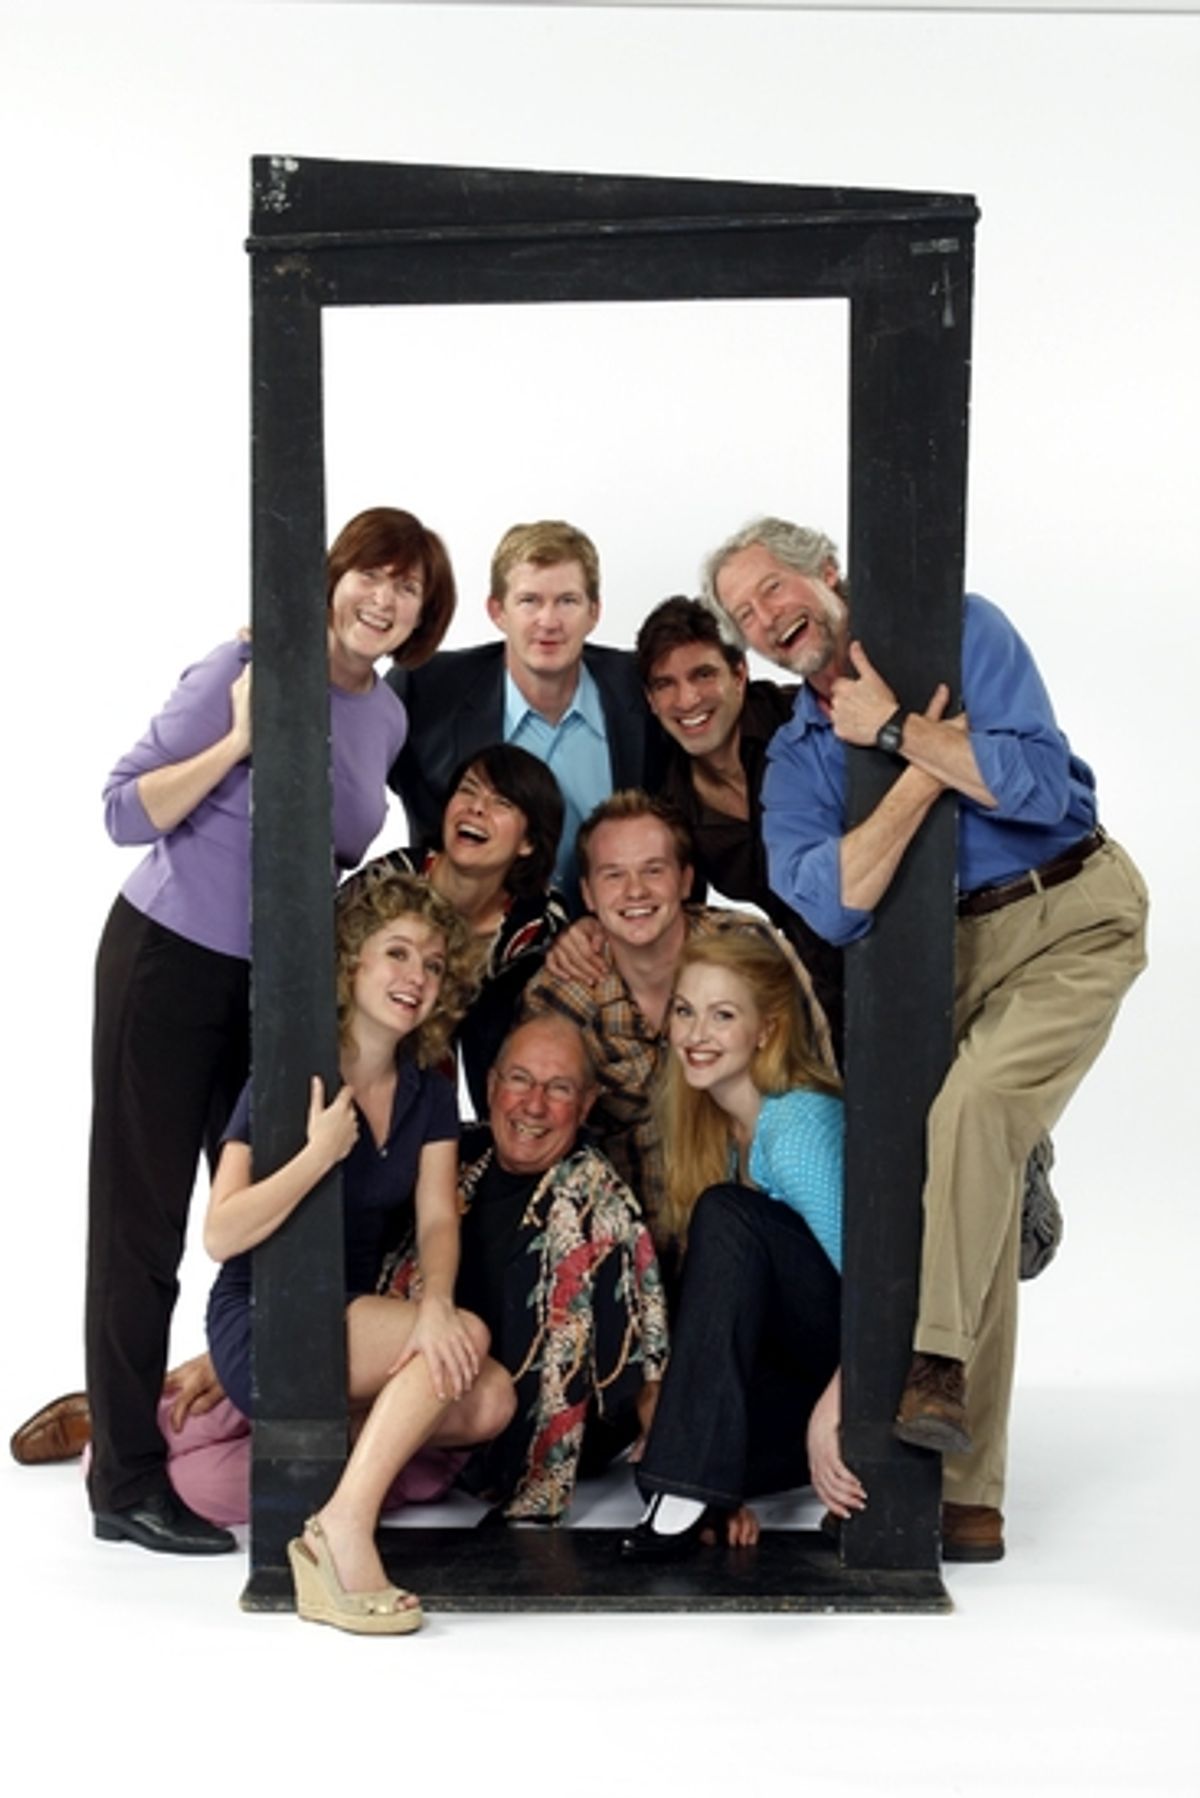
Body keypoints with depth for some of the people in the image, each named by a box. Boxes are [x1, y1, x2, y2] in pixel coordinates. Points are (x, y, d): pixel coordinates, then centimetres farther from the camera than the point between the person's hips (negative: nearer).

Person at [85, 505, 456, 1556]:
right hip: (169, 964, -6)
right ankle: (126, 1485, 7)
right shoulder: (248, 670, -14)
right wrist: (240, 739, -25)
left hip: (277, 982, 6)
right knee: (145, 1223, -1)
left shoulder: (388, 717, 6)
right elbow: (125, 813, -16)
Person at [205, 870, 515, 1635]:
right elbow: (221, 1235, -18)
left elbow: (438, 1218, -7)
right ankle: (344, 1530, -30)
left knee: (489, 1400, -19)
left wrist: (435, 1301, -28)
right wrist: (320, 1154, -29)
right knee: (468, 1336, -26)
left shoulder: (428, 1091, 5)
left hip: (357, 1320, 6)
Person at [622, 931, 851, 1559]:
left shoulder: (799, 1123, -20)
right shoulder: (712, 1124, 4)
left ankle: (689, 1491, -27)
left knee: (726, 1216, -26)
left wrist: (832, 1408, -33)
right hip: (803, 1358, 7)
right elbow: (716, 1294, 6)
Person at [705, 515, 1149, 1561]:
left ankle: (936, 1365, -21)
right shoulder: (795, 758, 3)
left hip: (1070, 920, -4)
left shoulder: (963, 630, -5)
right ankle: (968, 1491, 4)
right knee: (982, 1198, 0)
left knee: (971, 1106, -29)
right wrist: (928, 760, -19)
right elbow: (831, 906, -16)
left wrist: (897, 730, -16)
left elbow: (1041, 785, -19)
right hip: (948, 958, 4)